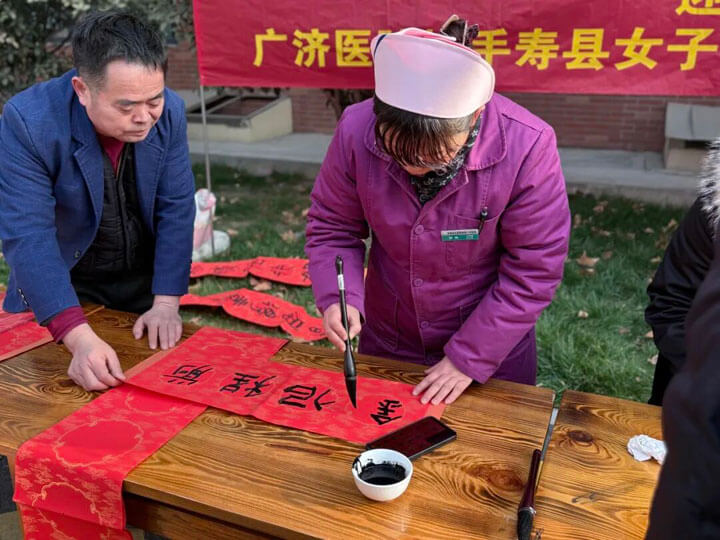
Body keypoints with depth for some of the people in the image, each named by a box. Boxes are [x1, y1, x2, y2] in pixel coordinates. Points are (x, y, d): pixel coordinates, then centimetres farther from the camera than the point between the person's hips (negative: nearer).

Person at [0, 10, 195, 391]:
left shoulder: (169, 111, -16)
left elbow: (176, 210, -12)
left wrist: (166, 303, -18)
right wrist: (81, 338, -41)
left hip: (145, 284, 3)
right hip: (60, 293, -2)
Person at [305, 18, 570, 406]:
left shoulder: (527, 146, -27)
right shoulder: (356, 129, -21)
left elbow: (533, 271, -19)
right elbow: (332, 228, -7)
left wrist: (469, 358, -17)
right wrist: (339, 298, -23)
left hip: (492, 347, -2)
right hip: (386, 341, 3)